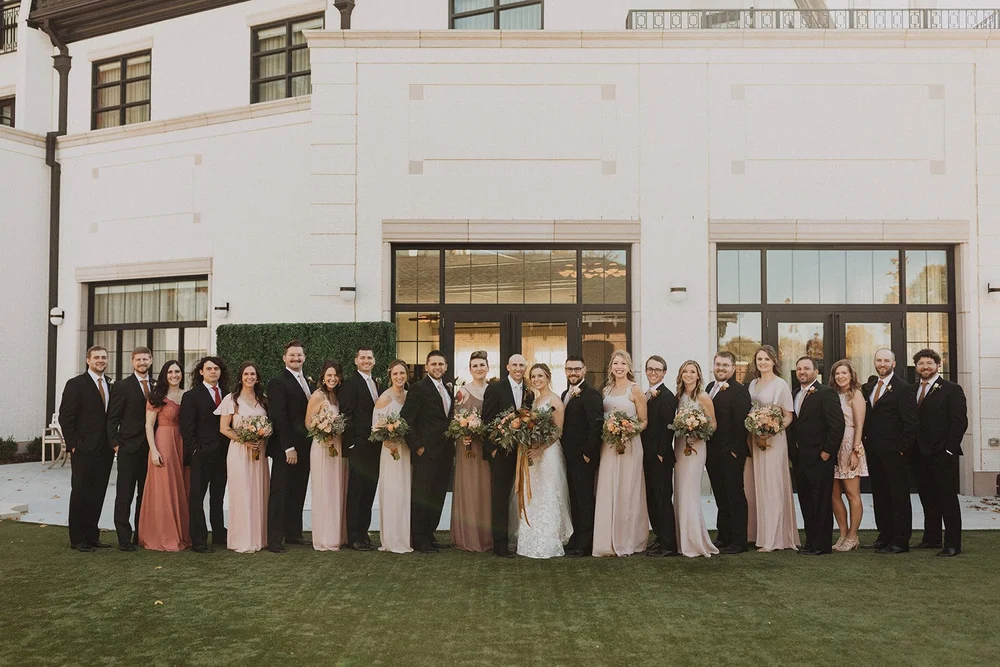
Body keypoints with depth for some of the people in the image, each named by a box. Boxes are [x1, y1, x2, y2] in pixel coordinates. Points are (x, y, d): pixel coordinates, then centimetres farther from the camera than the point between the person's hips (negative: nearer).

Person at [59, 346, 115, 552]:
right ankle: (77, 539, 10)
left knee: (97, 494, 10)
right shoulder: (75, 384, -5)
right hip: (84, 450, -5)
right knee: (80, 494, 2)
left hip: (105, 450, 5)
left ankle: (92, 535, 19)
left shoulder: (111, 385, 12)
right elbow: (65, 417, -8)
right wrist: (73, 445, -11)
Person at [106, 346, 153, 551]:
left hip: (151, 449, 5)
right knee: (125, 495, -1)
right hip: (129, 449, -4)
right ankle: (124, 538, 4)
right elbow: (112, 419, -3)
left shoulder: (157, 387, 11)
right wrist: (116, 444, -9)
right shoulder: (122, 387, -2)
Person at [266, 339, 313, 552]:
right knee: (279, 493, -1)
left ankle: (293, 533, 20)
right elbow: (279, 418, -15)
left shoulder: (307, 382, 14)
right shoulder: (277, 383, -9)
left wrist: (310, 443, 6)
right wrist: (289, 448, -18)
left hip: (303, 447, 7)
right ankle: (274, 539, 4)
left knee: (298, 493, 11)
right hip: (285, 448, -7)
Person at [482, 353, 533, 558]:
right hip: (501, 451, -4)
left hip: (522, 452, 5)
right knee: (500, 496, -2)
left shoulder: (529, 393, 11)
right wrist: (492, 448, -10)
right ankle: (500, 543, 3)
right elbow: (486, 420, -6)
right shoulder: (495, 389, -3)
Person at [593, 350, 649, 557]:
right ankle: (610, 541, 11)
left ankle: (627, 541, 10)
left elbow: (644, 421, -2)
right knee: (608, 492, 4)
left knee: (627, 492, 1)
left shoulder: (635, 390, -3)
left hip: (629, 445, -5)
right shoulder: (606, 390, 13)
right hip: (608, 446, 5)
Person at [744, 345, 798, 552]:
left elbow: (788, 416, -6)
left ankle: (773, 539, 0)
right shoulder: (753, 384, 13)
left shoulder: (780, 385, -5)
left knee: (771, 487, -4)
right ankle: (755, 533, 16)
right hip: (753, 440, 6)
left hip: (773, 440, -6)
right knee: (753, 487, 8)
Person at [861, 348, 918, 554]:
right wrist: (865, 444, 6)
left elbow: (911, 422, -10)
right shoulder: (869, 387, 13)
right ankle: (885, 536, 19)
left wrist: (901, 449, -13)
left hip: (894, 453, -6)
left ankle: (900, 541, 6)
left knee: (899, 497, 1)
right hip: (873, 452, 7)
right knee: (879, 496, 11)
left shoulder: (903, 389, -7)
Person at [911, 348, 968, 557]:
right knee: (927, 499, 11)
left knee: (948, 499, -1)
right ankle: (932, 538, 21)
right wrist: (911, 448, 4)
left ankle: (952, 544, 3)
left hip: (942, 454, -6)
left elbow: (960, 421, -9)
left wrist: (949, 449, -14)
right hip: (919, 454, 6)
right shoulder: (912, 391, 13)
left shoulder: (952, 390, -3)